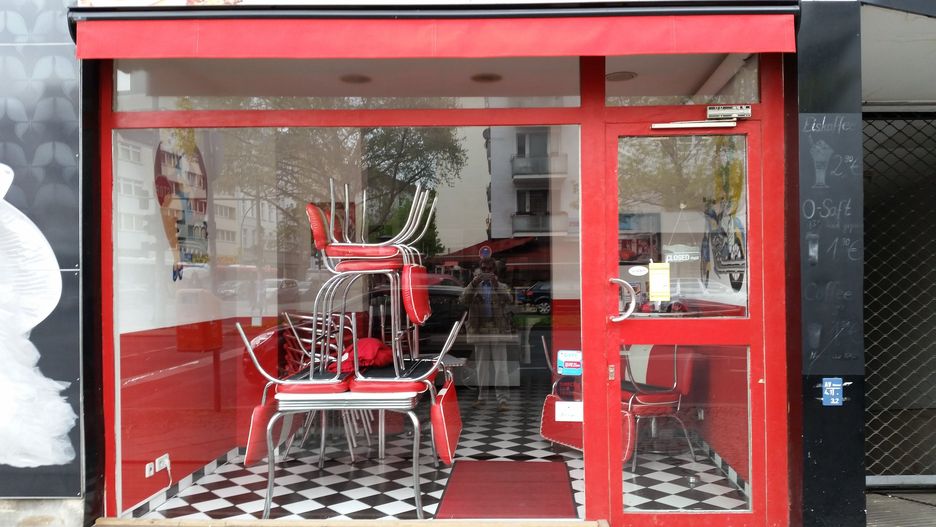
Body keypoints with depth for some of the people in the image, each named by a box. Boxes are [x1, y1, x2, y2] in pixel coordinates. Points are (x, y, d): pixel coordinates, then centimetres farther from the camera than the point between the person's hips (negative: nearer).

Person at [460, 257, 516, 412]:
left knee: (500, 365, -8)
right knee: (482, 365, 9)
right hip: (480, 330, 2)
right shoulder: (473, 287, 10)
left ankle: (502, 399, -10)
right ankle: (482, 396, 19)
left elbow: (509, 300, -14)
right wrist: (473, 283, -24)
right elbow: (464, 301, -9)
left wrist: (496, 284, -27)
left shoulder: (502, 287, 7)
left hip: (498, 330, -2)